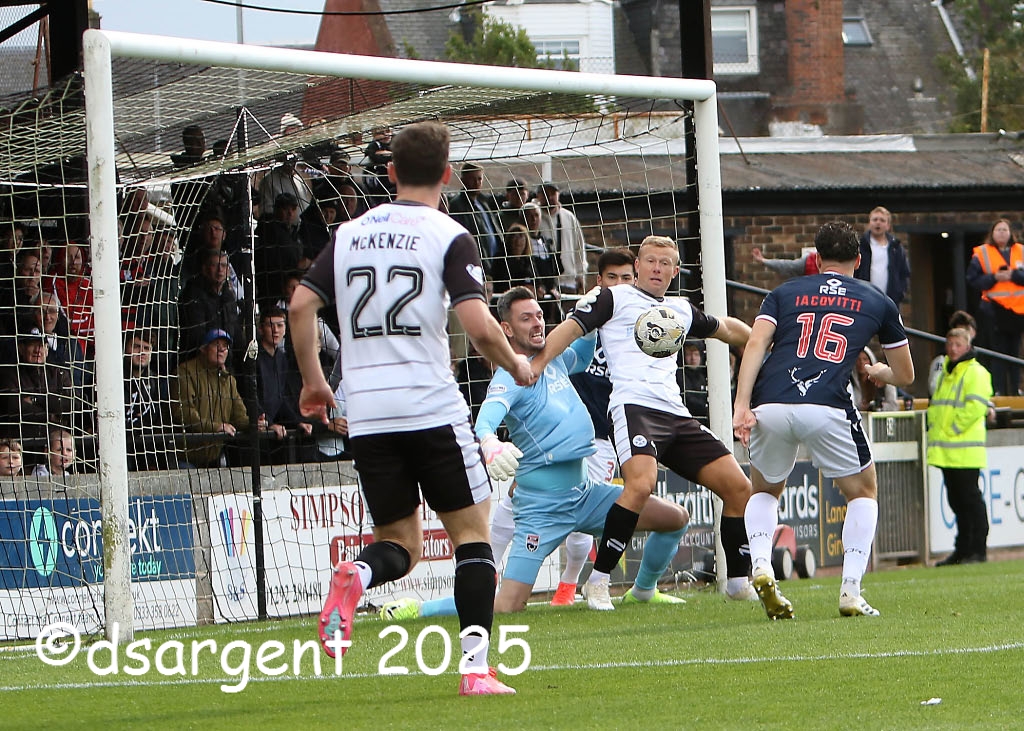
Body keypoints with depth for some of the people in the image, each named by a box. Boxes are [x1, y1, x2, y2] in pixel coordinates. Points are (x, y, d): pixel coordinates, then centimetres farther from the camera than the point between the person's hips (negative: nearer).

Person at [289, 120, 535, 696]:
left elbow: (301, 305, 8)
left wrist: (313, 380, 21)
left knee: (400, 542, 14)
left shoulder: (350, 234, 11)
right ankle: (477, 669, -4)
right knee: (472, 531, 7)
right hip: (431, 405, -4)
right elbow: (479, 325, -13)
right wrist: (517, 366, 6)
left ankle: (357, 576, -21)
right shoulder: (451, 238, -3)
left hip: (366, 413, 4)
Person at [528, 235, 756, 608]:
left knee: (738, 487, 1)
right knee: (641, 483, -32)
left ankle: (738, 583, 16)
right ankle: (597, 581, -23)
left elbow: (726, 329, 44)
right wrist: (535, 367, -13)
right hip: (634, 405, -7)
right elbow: (570, 328, 1)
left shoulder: (682, 310, 27)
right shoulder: (614, 298, 11)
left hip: (676, 414, 7)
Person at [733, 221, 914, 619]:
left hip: (770, 406, 2)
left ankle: (761, 567, 1)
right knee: (863, 492, 21)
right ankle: (851, 593, 7)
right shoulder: (878, 302, 22)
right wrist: (876, 372, 53)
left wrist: (741, 405, -4)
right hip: (827, 407, -2)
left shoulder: (784, 293, 22)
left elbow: (756, 343, 4)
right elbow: (904, 375, 31)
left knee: (764, 491, 27)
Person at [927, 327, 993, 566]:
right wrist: (934, 427, 8)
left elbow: (975, 406, -17)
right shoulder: (947, 373, 20)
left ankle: (978, 550, -4)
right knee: (956, 501, 11)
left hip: (965, 450, -9)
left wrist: (952, 429, -16)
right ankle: (963, 549, 16)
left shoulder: (975, 372, -7)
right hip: (946, 451, 9)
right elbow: (936, 405, 26)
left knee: (970, 499, -7)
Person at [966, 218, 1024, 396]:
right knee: (998, 351, -4)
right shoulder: (981, 253, 0)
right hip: (994, 308, -3)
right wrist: (994, 278, -15)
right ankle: (999, 389, -2)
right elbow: (973, 279, -3)